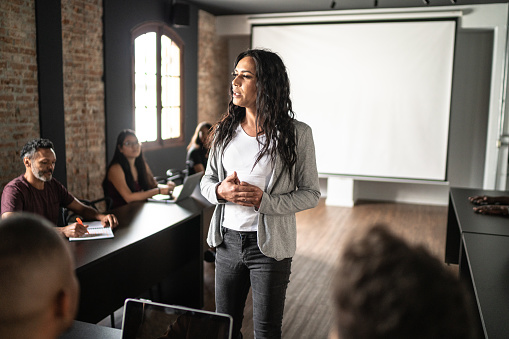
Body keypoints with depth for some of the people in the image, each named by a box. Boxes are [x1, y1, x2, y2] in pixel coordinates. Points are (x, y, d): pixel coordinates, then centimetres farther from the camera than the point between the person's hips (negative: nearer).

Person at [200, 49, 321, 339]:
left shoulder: (296, 134, -10)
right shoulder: (225, 131, 3)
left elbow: (311, 193, -7)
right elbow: (207, 180, 11)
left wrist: (264, 201, -21)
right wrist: (220, 191, -13)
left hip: (270, 245, -4)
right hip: (228, 241, 4)